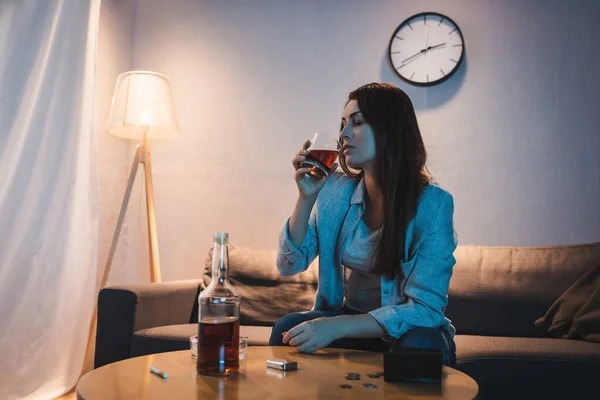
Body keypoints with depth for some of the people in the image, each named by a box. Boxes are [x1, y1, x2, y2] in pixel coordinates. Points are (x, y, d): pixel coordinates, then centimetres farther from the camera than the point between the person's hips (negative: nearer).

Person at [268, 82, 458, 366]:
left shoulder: (432, 204, -17)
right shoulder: (336, 190, -5)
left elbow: (425, 307, -21)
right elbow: (289, 265, -3)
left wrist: (338, 326, -32)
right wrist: (306, 198, -18)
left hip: (404, 330, -3)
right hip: (348, 320, 3)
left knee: (422, 344, -34)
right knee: (287, 329, -24)